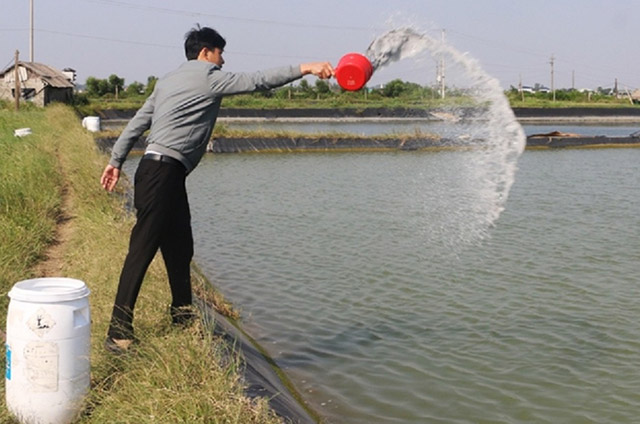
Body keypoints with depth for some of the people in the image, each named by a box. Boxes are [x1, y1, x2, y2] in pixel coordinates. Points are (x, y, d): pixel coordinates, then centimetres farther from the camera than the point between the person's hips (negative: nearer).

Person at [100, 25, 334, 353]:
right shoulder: (208, 78, -3)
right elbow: (257, 81, -5)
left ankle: (182, 320, 21)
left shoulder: (168, 80, 21)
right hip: (163, 172, -10)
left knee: (179, 250, 14)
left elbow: (138, 122, 19)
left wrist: (116, 161, 20)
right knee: (142, 250, -11)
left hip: (168, 177, 10)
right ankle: (118, 333, -12)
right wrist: (304, 69, -1)